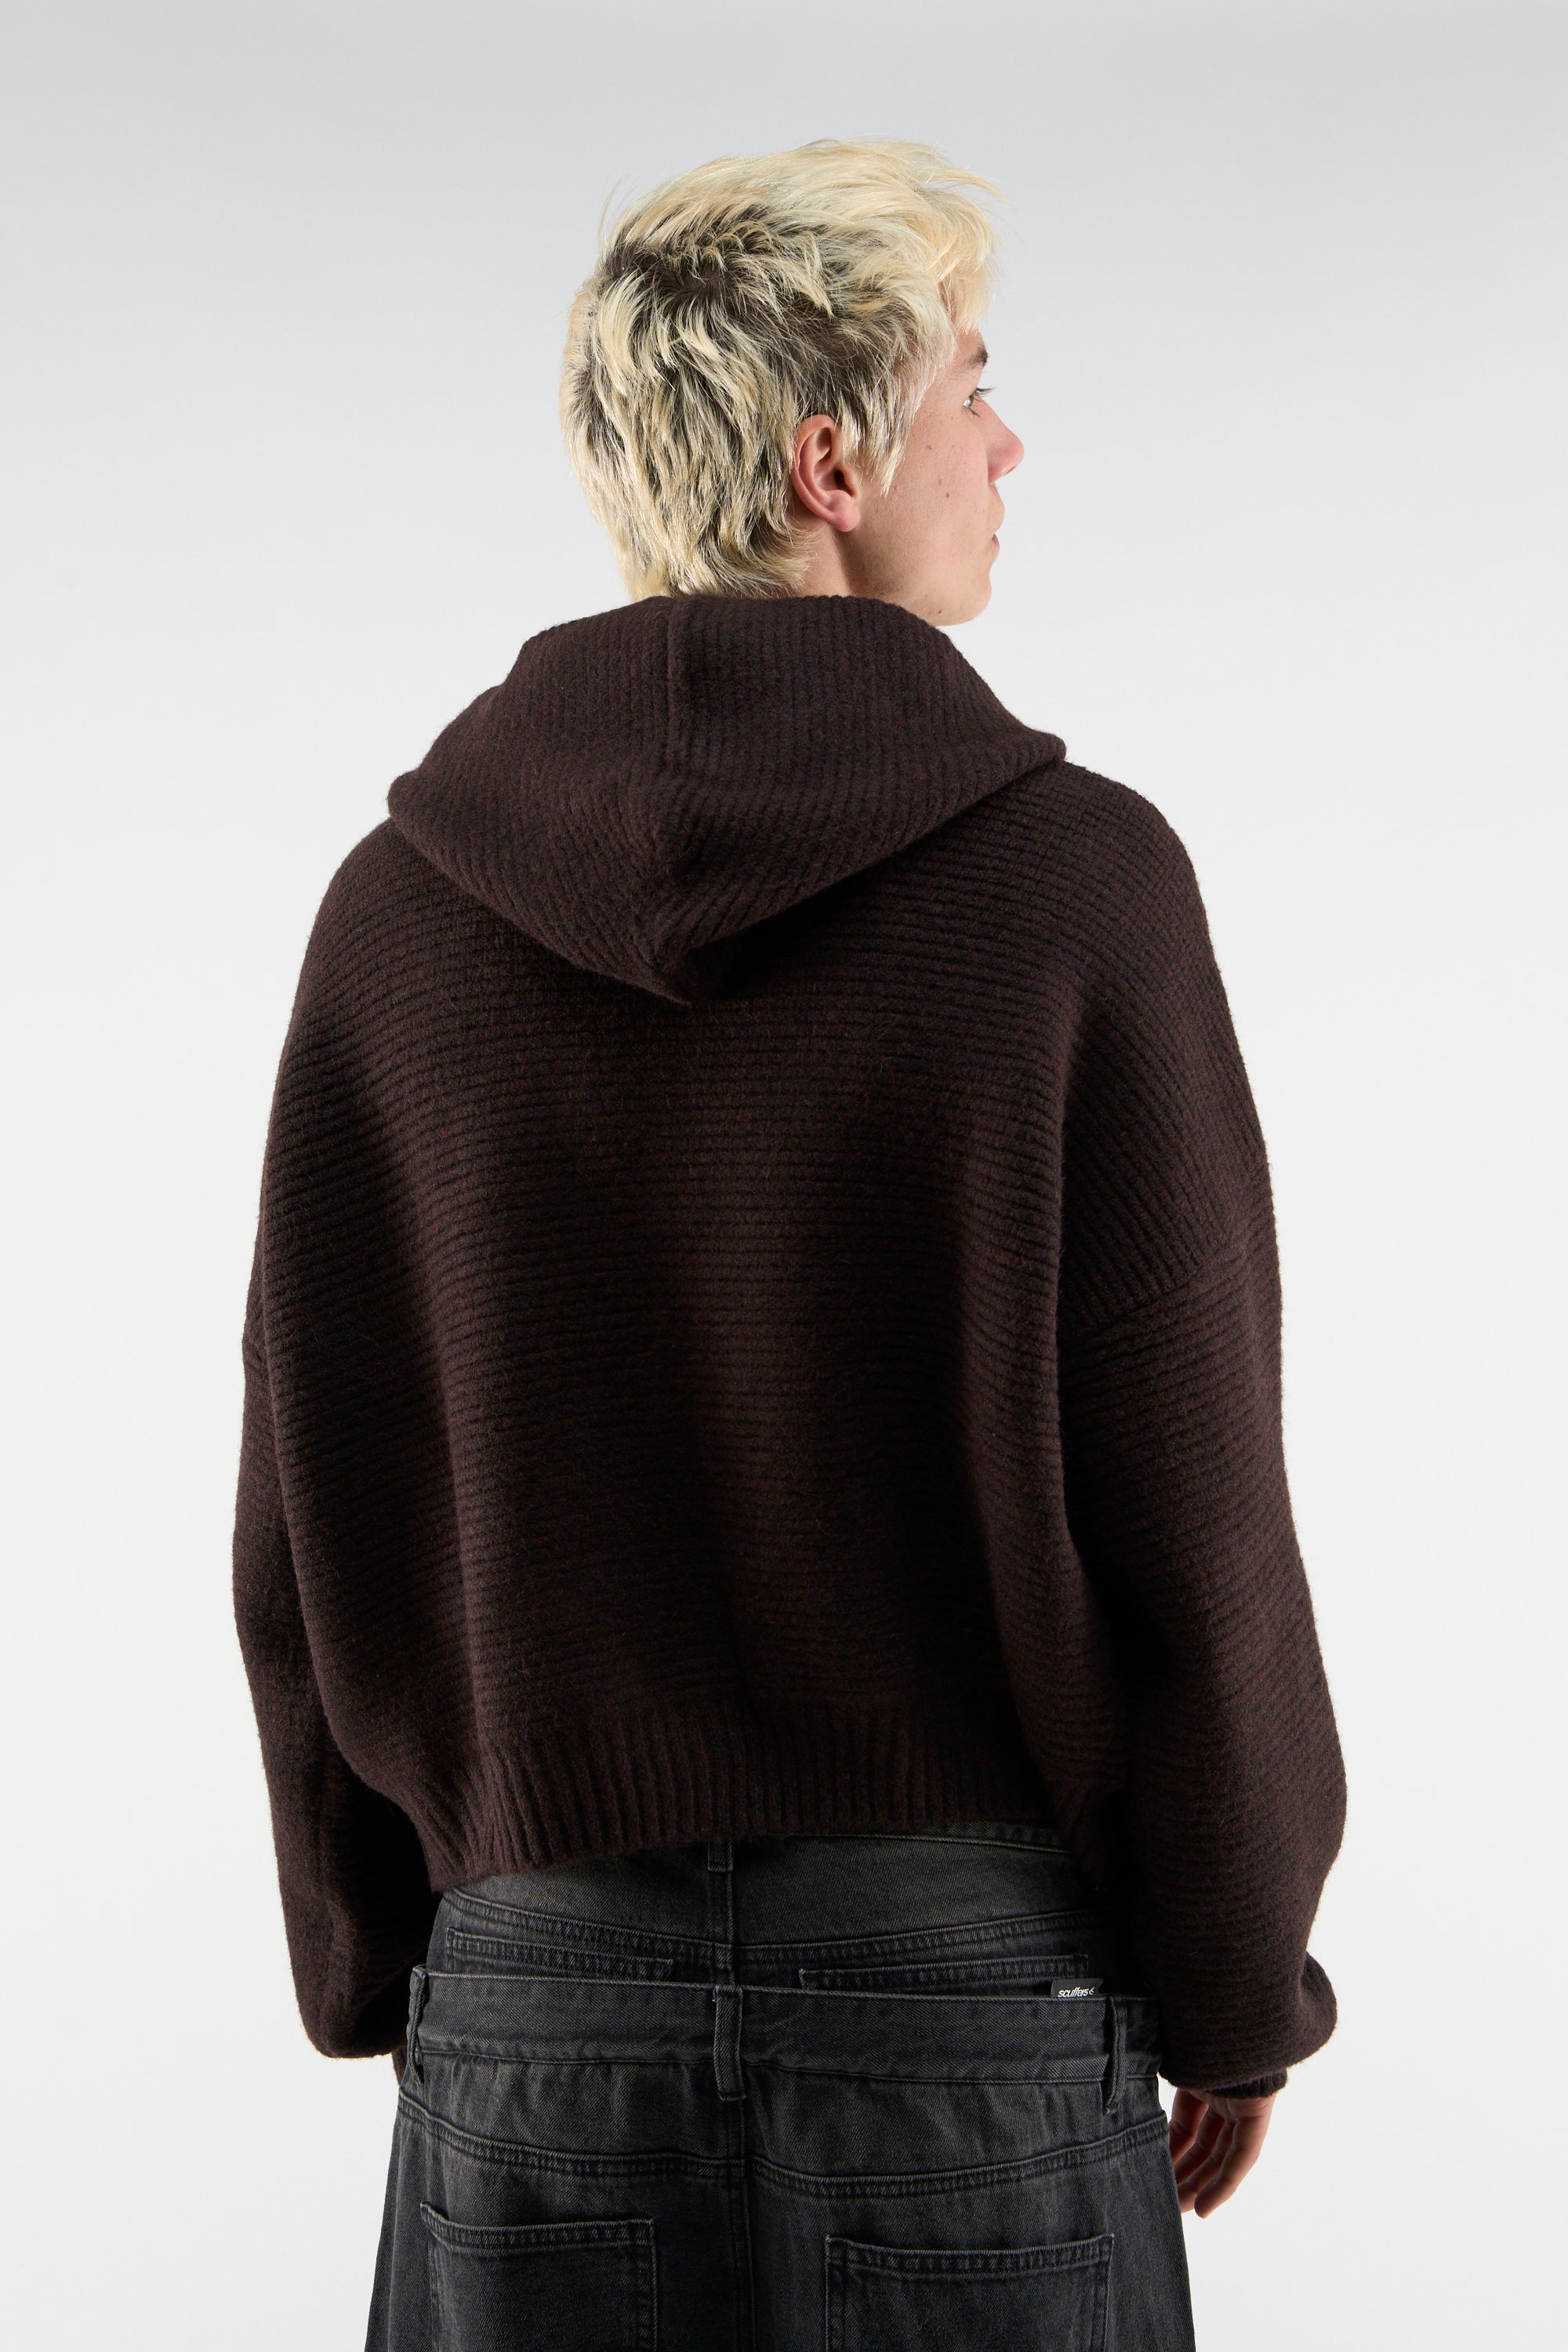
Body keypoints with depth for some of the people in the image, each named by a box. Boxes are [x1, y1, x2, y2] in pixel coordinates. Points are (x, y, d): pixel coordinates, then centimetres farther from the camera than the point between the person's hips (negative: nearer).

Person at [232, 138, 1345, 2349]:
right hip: (983, 1992, -2)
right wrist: (1234, 1993, 4)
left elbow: (312, 1525, 1)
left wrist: (378, 1961, 14)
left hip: (535, 1997, 3)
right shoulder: (1073, 880, -12)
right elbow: (1182, 1514, -10)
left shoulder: (398, 904, -3)